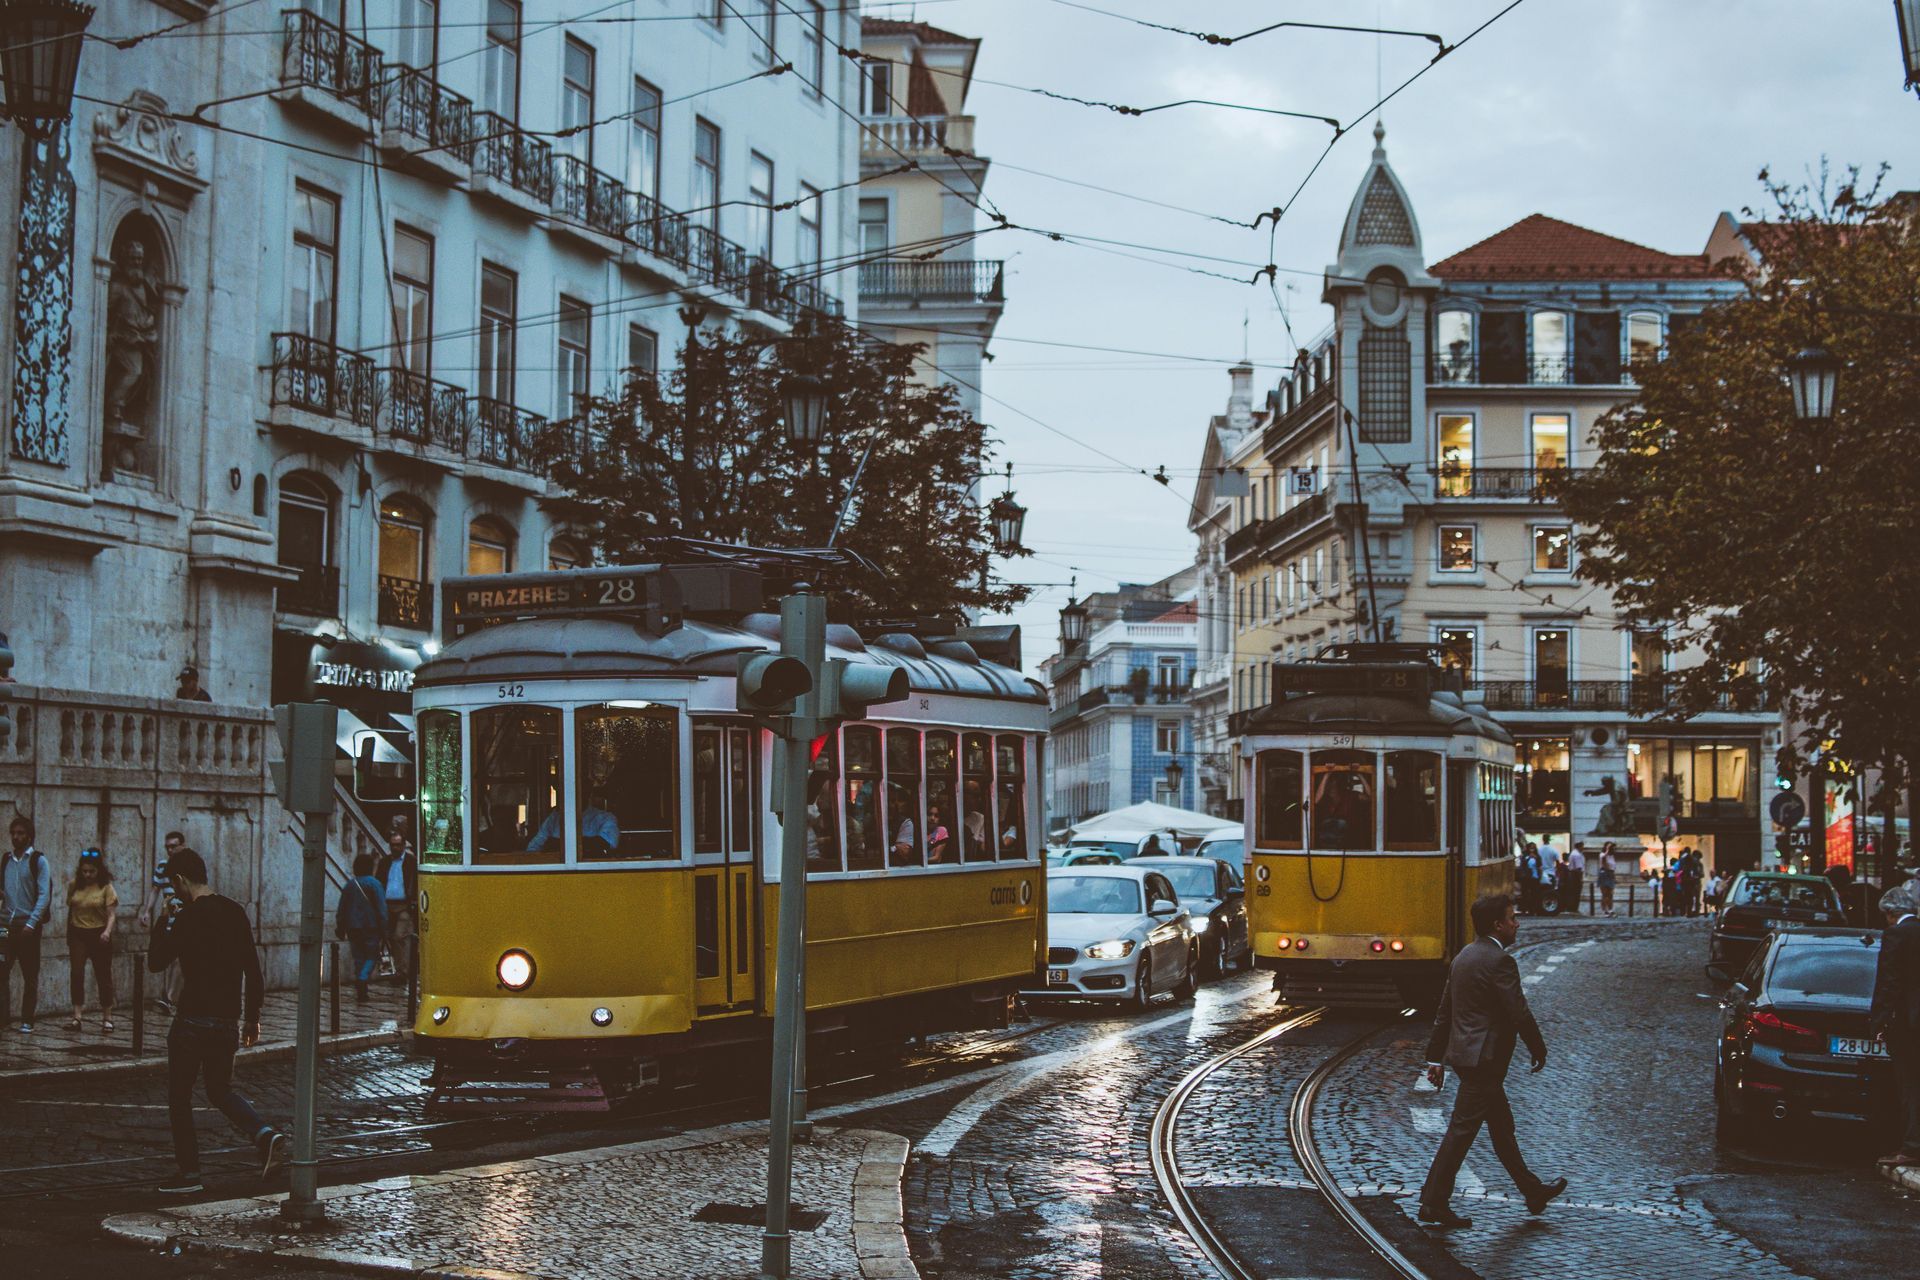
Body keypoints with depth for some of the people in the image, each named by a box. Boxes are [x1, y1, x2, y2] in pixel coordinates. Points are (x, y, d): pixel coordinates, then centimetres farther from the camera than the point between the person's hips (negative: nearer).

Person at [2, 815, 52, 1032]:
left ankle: (27, 1021, 8)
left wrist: (31, 924, -16)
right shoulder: (6, 859, 11)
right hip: (7, 924, 4)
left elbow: (44, 895, -8)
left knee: (30, 976, 3)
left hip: (28, 926, -4)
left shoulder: (38, 861, -3)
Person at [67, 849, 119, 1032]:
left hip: (99, 935, -2)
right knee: (76, 973, -10)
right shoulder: (74, 885, 3)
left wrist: (107, 931, -27)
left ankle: (107, 1017, 15)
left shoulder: (106, 887, -6)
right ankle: (77, 1015, -10)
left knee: (103, 975, 5)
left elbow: (111, 914, -10)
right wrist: (68, 934, 16)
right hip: (78, 934, 2)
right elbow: (70, 909, 14)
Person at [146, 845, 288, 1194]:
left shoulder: (188, 918, -14)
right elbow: (253, 969, 9)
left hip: (193, 1021, -6)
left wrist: (166, 922, 5)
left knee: (179, 1096, 8)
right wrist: (252, 1017, 16)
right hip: (229, 1021, 7)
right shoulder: (235, 911, 7)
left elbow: (156, 962, -8)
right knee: (220, 1088, 20)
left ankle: (189, 1172, 9)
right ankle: (265, 1134, -4)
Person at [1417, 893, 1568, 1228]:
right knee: (1462, 1130, -5)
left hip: (1463, 1053, 10)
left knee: (1502, 1126, 19)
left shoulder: (1464, 957, 12)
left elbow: (1444, 1011, 15)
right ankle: (1434, 1203, -2)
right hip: (1484, 1058, -10)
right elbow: (1519, 1013, -17)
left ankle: (1532, 1191, 31)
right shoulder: (1499, 961, -17)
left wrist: (1436, 1058, 18)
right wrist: (1539, 1051, -2)